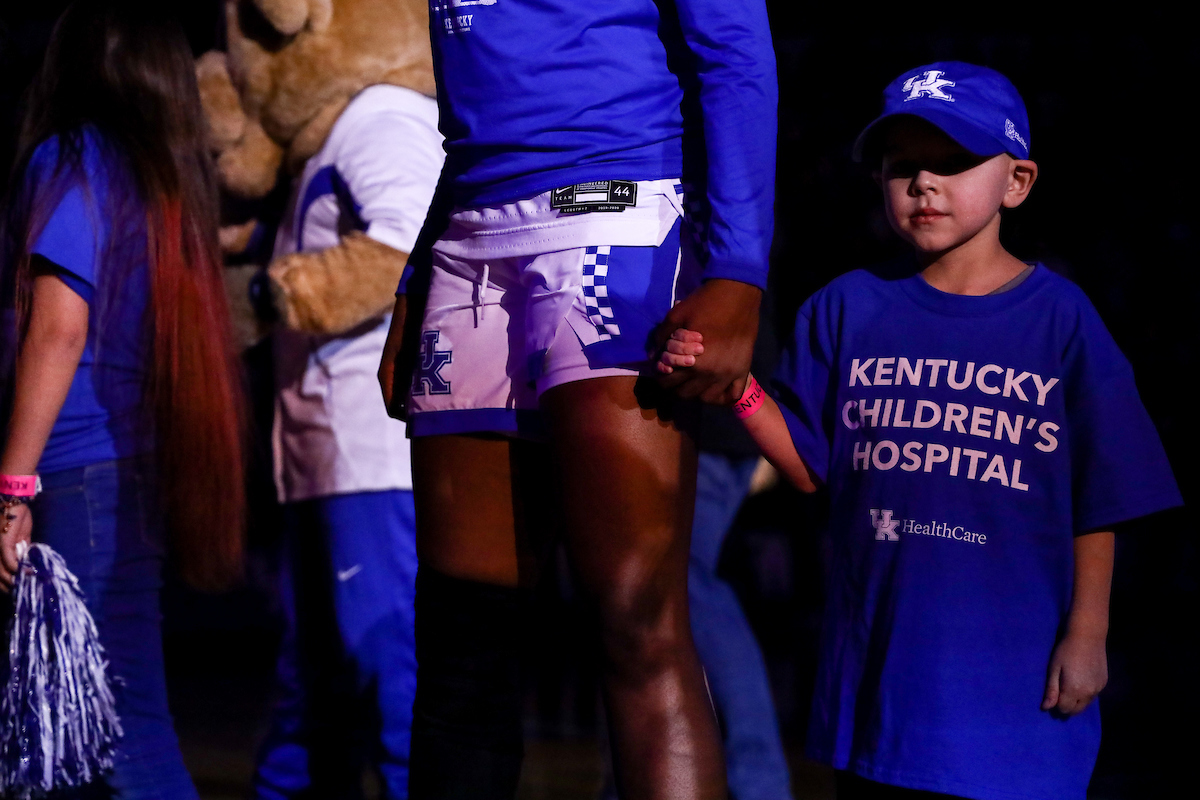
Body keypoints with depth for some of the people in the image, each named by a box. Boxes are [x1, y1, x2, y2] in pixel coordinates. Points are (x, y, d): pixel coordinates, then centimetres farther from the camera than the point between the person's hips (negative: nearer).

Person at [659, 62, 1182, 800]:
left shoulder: (1059, 317, -2)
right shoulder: (849, 309, 6)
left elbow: (1098, 500, -1)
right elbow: (811, 465, 4)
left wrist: (1087, 634, -3)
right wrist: (738, 389, -11)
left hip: (1013, 670, -3)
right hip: (878, 670, 3)